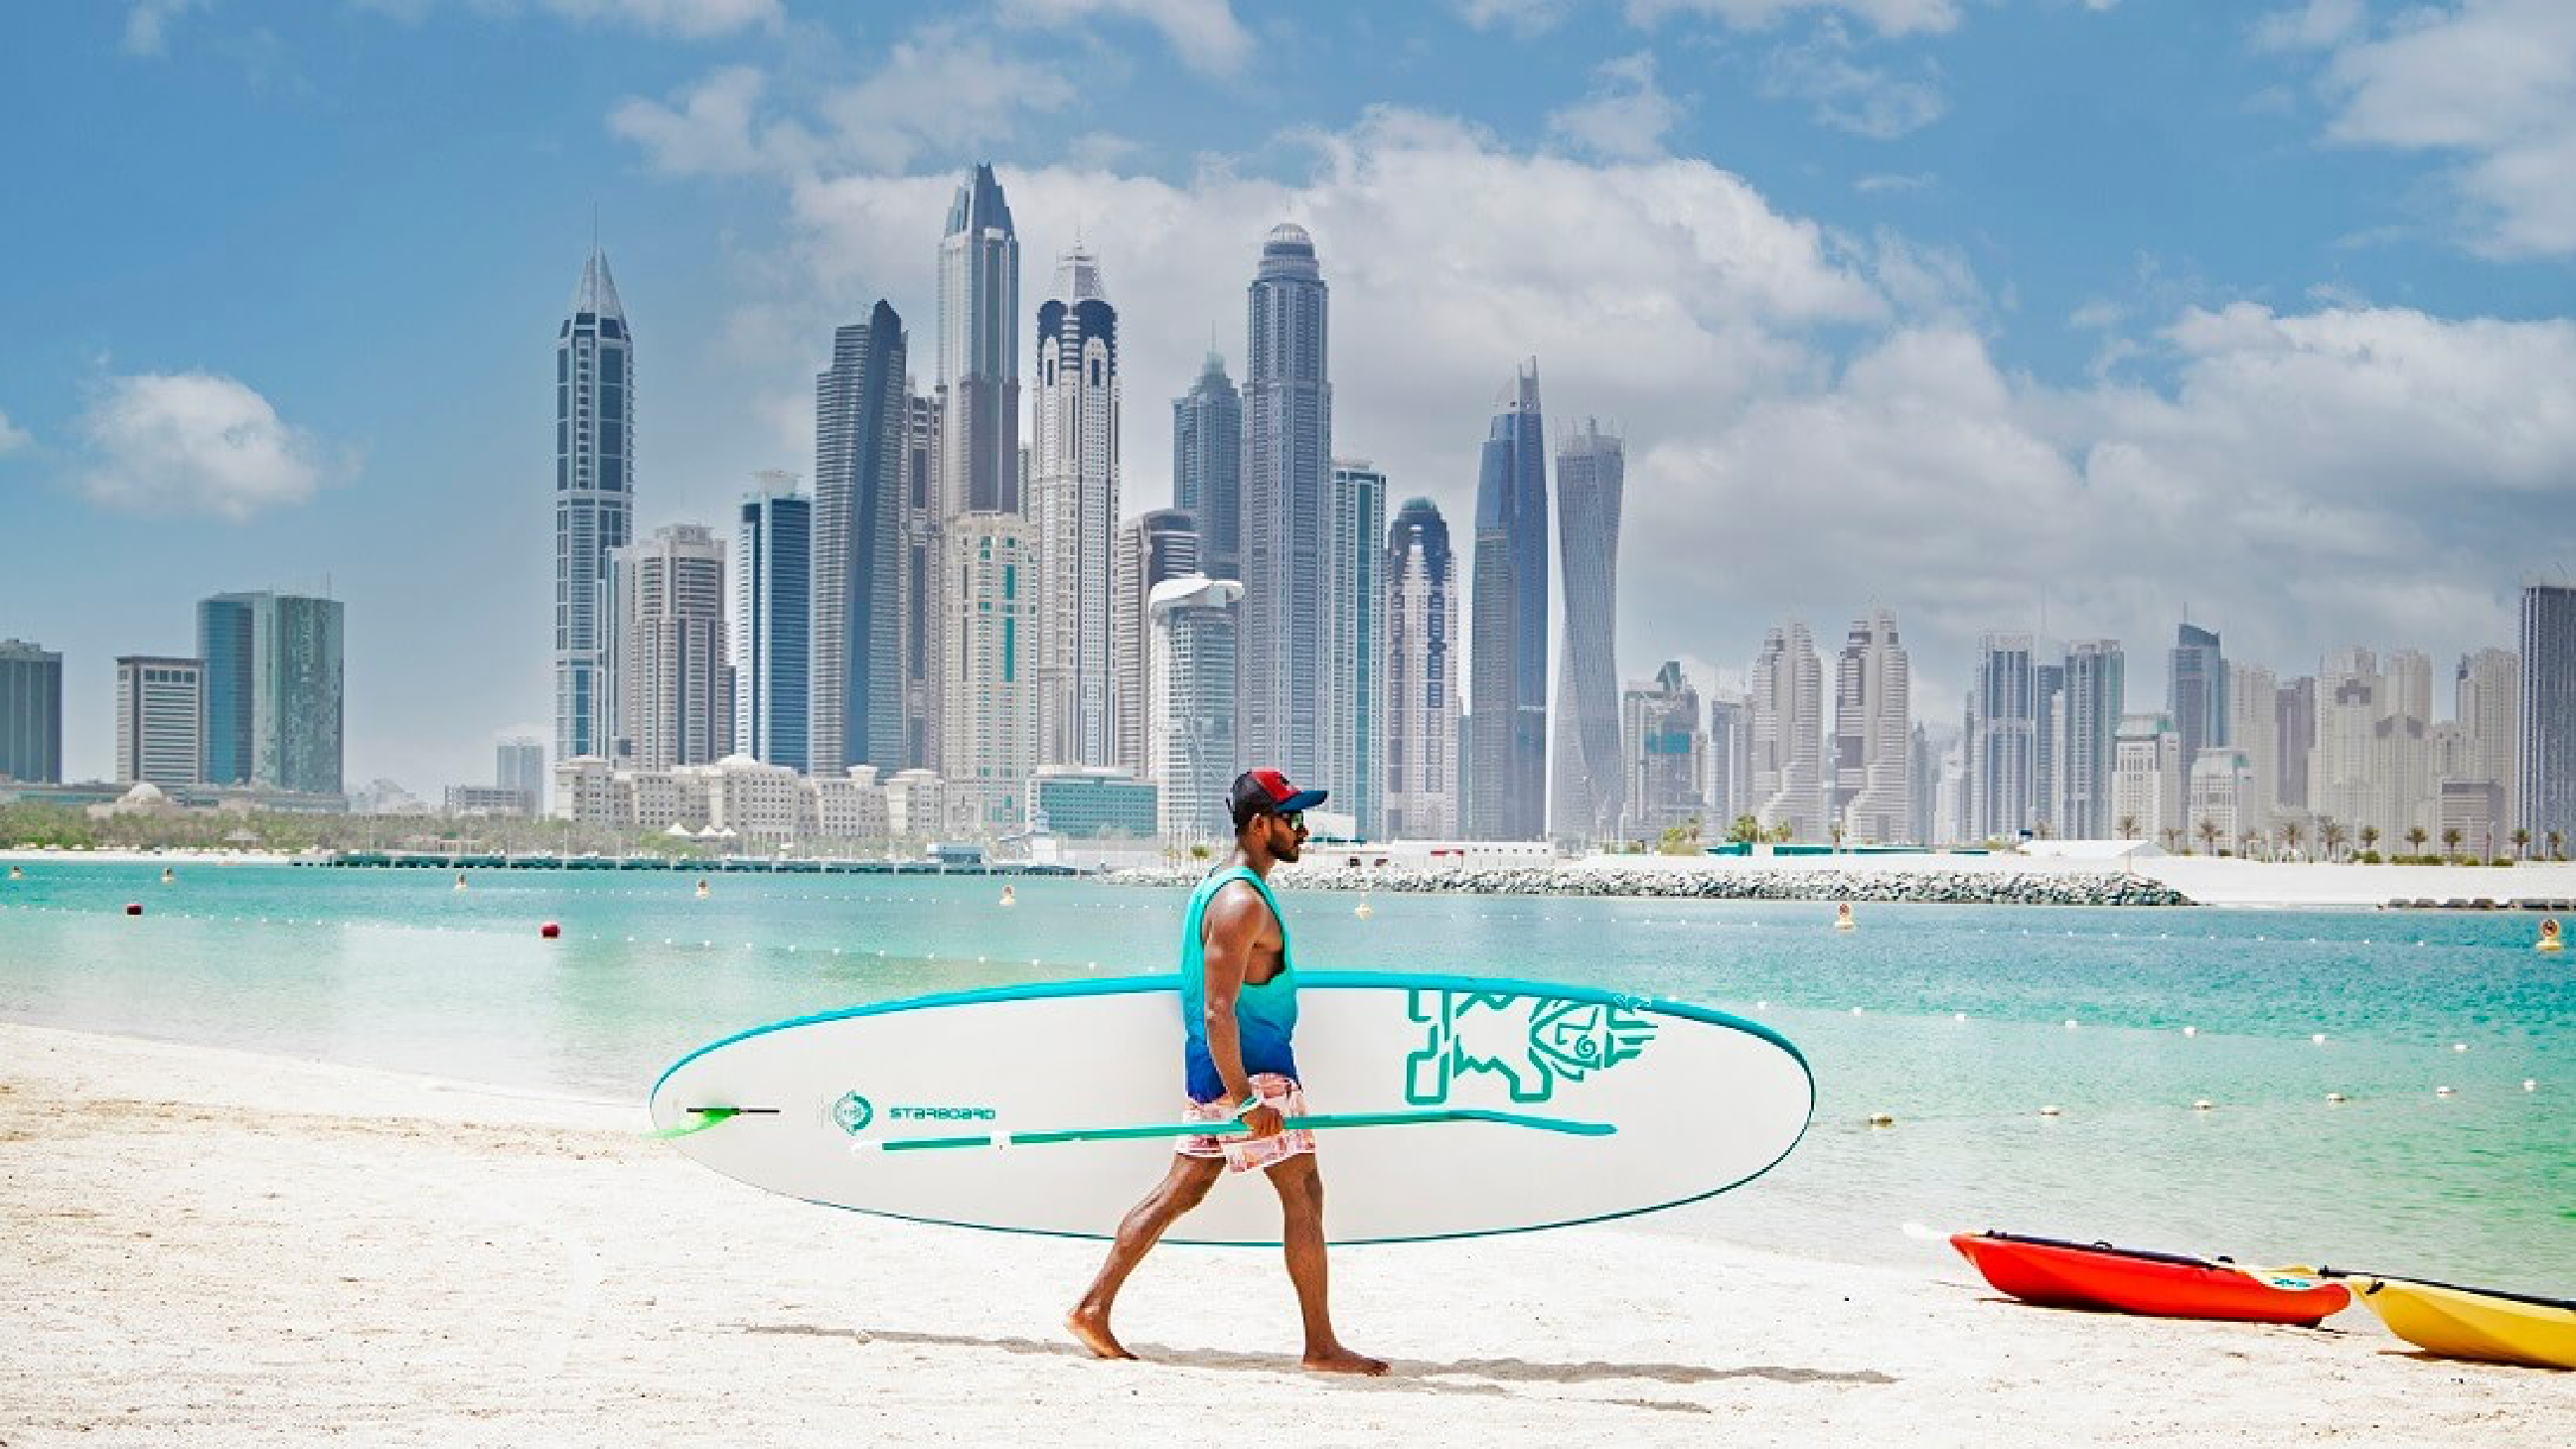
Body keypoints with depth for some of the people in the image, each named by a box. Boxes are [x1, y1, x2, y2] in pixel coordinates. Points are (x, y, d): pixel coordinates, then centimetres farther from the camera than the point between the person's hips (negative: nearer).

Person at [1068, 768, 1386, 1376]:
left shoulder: (1219, 887, 15)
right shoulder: (1242, 903, -18)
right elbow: (1219, 1012, -24)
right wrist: (1245, 1099, -27)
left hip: (1217, 1073, 10)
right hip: (1247, 1071, -10)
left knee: (1180, 1191, 13)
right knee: (1304, 1193, -5)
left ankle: (1093, 1308, 14)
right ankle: (1321, 1345, -1)